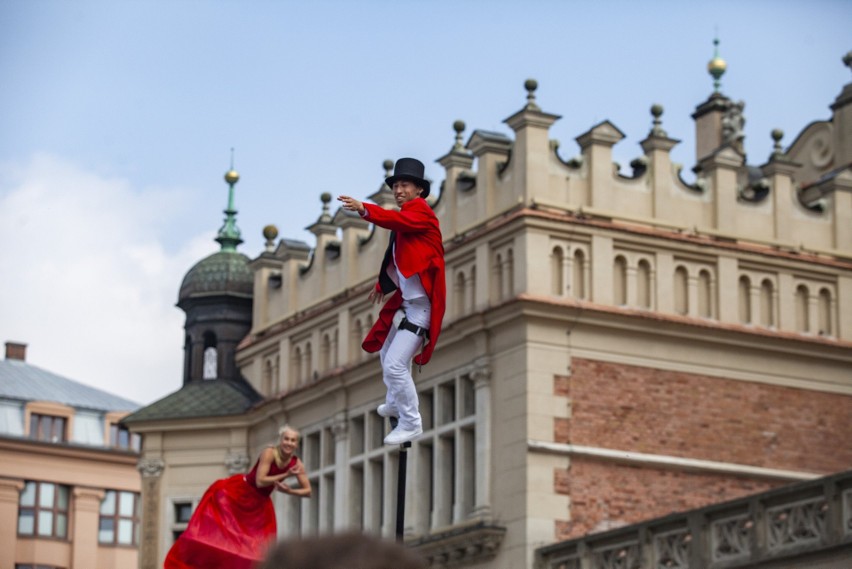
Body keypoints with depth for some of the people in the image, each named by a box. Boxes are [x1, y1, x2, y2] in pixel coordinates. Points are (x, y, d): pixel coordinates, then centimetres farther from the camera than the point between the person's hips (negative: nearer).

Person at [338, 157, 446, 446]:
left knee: (395, 364, -14)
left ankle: (411, 423, 1)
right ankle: (396, 402, 48)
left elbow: (396, 219, -37)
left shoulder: (421, 212, -15)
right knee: (387, 354, 27)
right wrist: (382, 285, 24)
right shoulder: (406, 216, 13)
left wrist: (364, 209, -51)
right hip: (405, 301, 10)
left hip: (420, 305, -10)